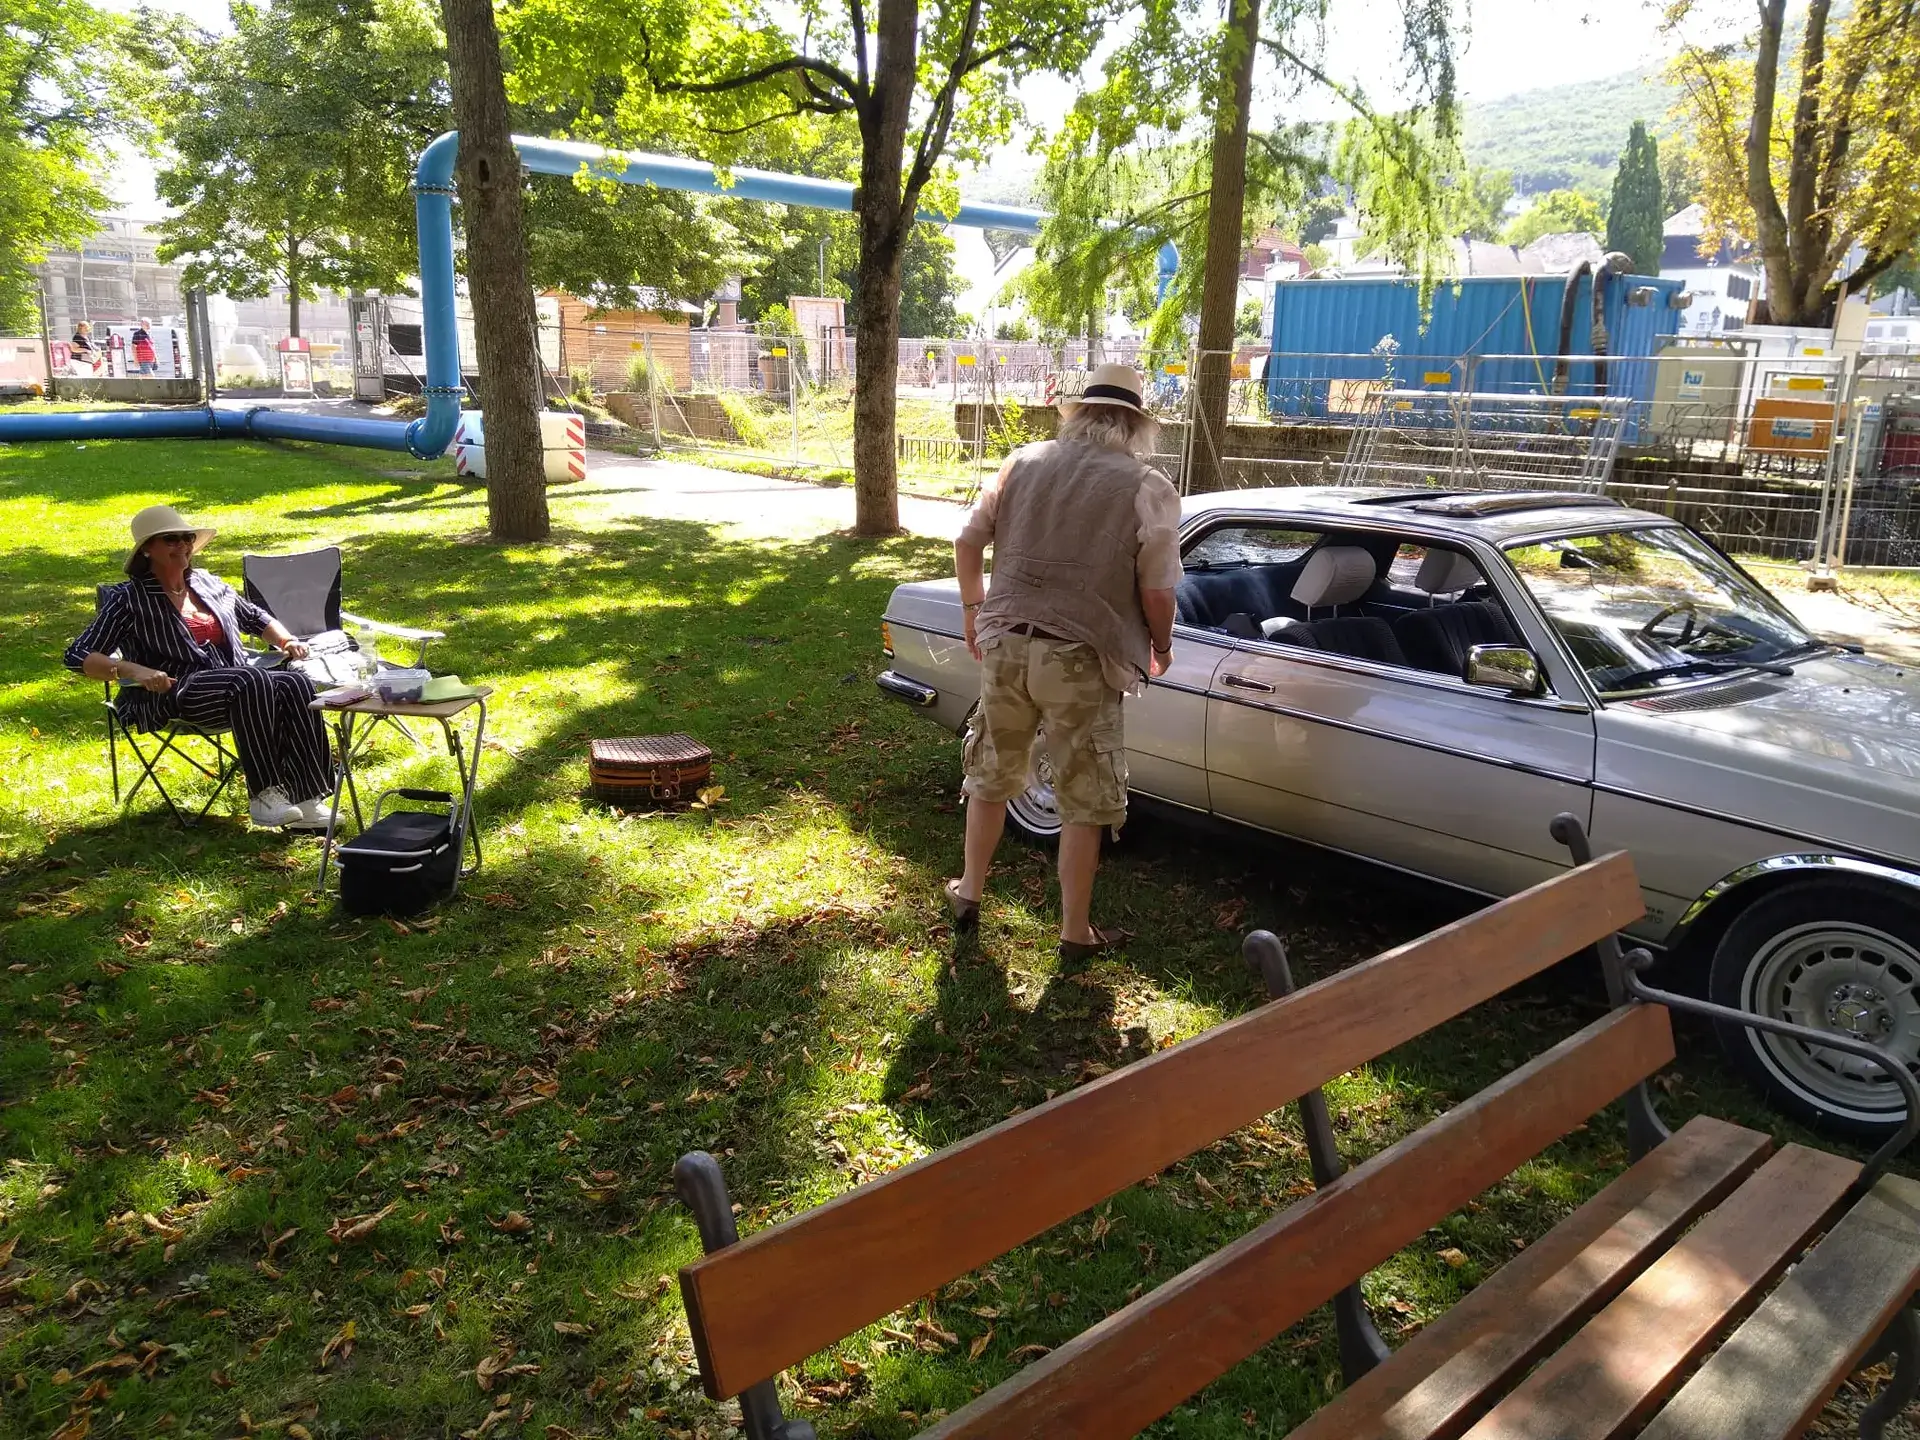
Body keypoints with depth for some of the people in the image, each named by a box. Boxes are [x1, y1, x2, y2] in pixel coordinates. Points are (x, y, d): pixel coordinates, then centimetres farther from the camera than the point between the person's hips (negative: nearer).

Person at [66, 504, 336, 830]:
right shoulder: (129, 600, 5)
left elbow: (257, 618, 35)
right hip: (176, 695, -5)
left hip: (233, 687, 6)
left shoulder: (210, 584, 21)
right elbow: (77, 656, 0)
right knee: (252, 681, -36)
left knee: (295, 685, -26)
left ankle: (308, 801, -33)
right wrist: (132, 670, -18)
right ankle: (263, 797, -37)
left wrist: (286, 641, 14)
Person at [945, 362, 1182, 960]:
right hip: (1081, 660, -4)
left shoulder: (1023, 462, 5)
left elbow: (967, 542, 7)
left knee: (991, 777, 22)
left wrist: (974, 612, 21)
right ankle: (1076, 932, 20)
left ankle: (968, 894, 35)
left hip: (1005, 646, 4)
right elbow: (1156, 592, -9)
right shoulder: (1149, 489, -7)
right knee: (1084, 802, 10)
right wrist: (1161, 648, 10)